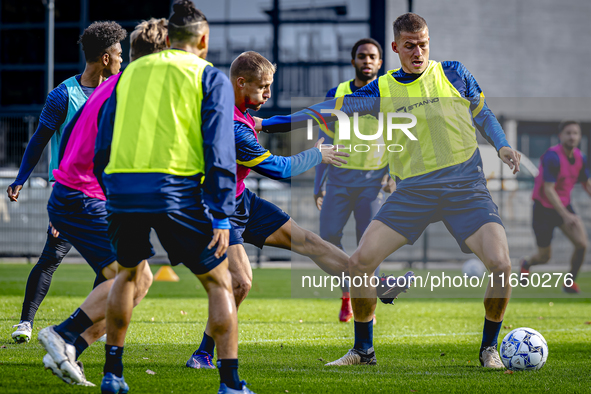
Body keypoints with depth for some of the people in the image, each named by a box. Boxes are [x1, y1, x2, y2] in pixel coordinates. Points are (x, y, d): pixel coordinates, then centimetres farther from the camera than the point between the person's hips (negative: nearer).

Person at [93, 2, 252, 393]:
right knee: (219, 282, 8)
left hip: (122, 187, 4)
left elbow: (103, 144, 19)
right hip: (177, 192, -4)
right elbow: (219, 150, -4)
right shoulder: (210, 77, 6)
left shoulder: (131, 72, 19)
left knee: (127, 273, 27)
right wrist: (221, 216, -5)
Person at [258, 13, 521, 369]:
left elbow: (483, 115, 17)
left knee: (500, 264, -19)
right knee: (361, 262, -9)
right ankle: (363, 350, 12)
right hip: (413, 189, 2)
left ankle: (489, 349, 4)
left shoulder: (453, 73, 4)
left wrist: (502, 146, -1)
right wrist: (265, 124, 6)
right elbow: (327, 111, 8)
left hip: (465, 186, -2)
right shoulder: (382, 90, 6)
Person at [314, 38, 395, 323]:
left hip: (372, 181, -1)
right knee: (329, 236, -10)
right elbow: (325, 143, 11)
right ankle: (346, 295, 10)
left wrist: (394, 176, -6)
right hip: (339, 179, 2)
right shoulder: (336, 96, 6)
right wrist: (318, 185, 10)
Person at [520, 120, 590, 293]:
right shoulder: (552, 157, -24)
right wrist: (566, 215, -32)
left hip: (564, 206, 5)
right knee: (544, 257, 4)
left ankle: (570, 282, 4)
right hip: (544, 208, -5)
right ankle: (526, 263, 42)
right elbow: (548, 190, -26)